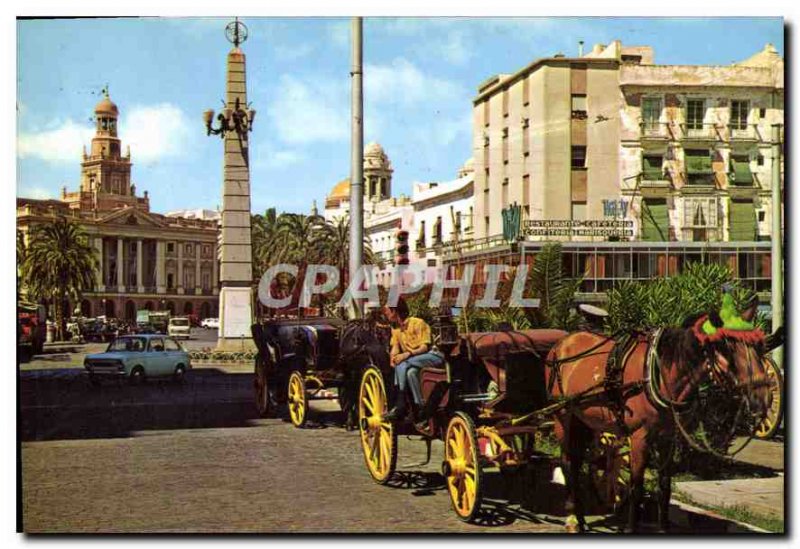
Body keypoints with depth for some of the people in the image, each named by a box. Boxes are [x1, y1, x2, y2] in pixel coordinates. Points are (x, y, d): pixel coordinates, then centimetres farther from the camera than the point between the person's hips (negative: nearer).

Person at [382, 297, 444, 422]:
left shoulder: (417, 323, -11)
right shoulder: (395, 328, 12)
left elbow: (424, 347, -16)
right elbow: (395, 346, 6)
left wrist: (407, 354, -30)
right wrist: (393, 356, -18)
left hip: (432, 356, -6)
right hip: (414, 360, 6)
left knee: (402, 364, -31)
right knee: (410, 372, -30)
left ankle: (400, 405, -29)